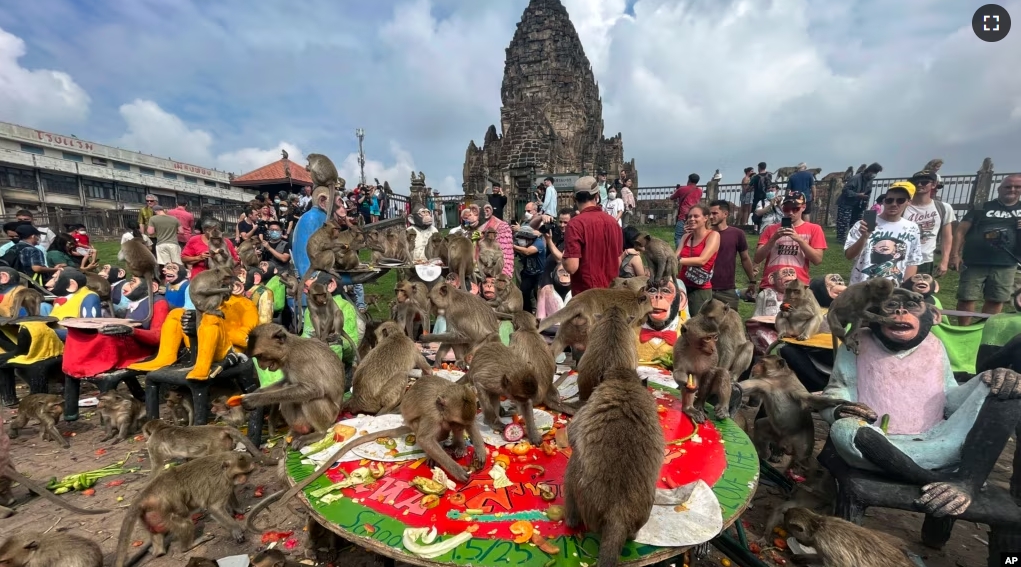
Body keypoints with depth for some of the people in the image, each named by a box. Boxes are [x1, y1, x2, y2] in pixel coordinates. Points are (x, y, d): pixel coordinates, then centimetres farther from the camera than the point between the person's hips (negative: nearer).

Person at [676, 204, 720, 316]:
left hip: (700, 290, -5)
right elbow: (676, 257, 0)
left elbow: (702, 260, -18)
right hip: (682, 286, 5)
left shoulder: (713, 235, -4)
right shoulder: (686, 237, 13)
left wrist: (678, 260, -25)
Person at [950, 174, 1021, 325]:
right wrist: (955, 254, -10)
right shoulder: (982, 208, 6)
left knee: (995, 301, 7)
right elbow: (961, 231, 0)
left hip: (1006, 265, 3)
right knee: (967, 298, -4)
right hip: (974, 263, -3)